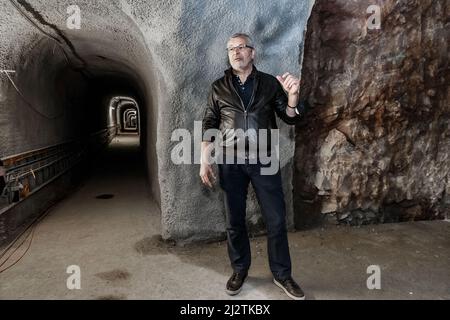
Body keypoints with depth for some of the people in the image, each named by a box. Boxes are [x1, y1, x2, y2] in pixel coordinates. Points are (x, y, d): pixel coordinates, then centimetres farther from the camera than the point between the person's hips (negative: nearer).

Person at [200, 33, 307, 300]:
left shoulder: (270, 83, 4)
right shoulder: (219, 87, 5)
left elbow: (291, 118, 3)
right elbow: (209, 125, 6)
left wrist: (293, 95, -18)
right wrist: (205, 160, -1)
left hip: (264, 160, 0)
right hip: (231, 162, 1)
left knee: (276, 219, 4)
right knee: (235, 220, 9)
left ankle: (282, 274, 22)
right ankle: (240, 270, 28)